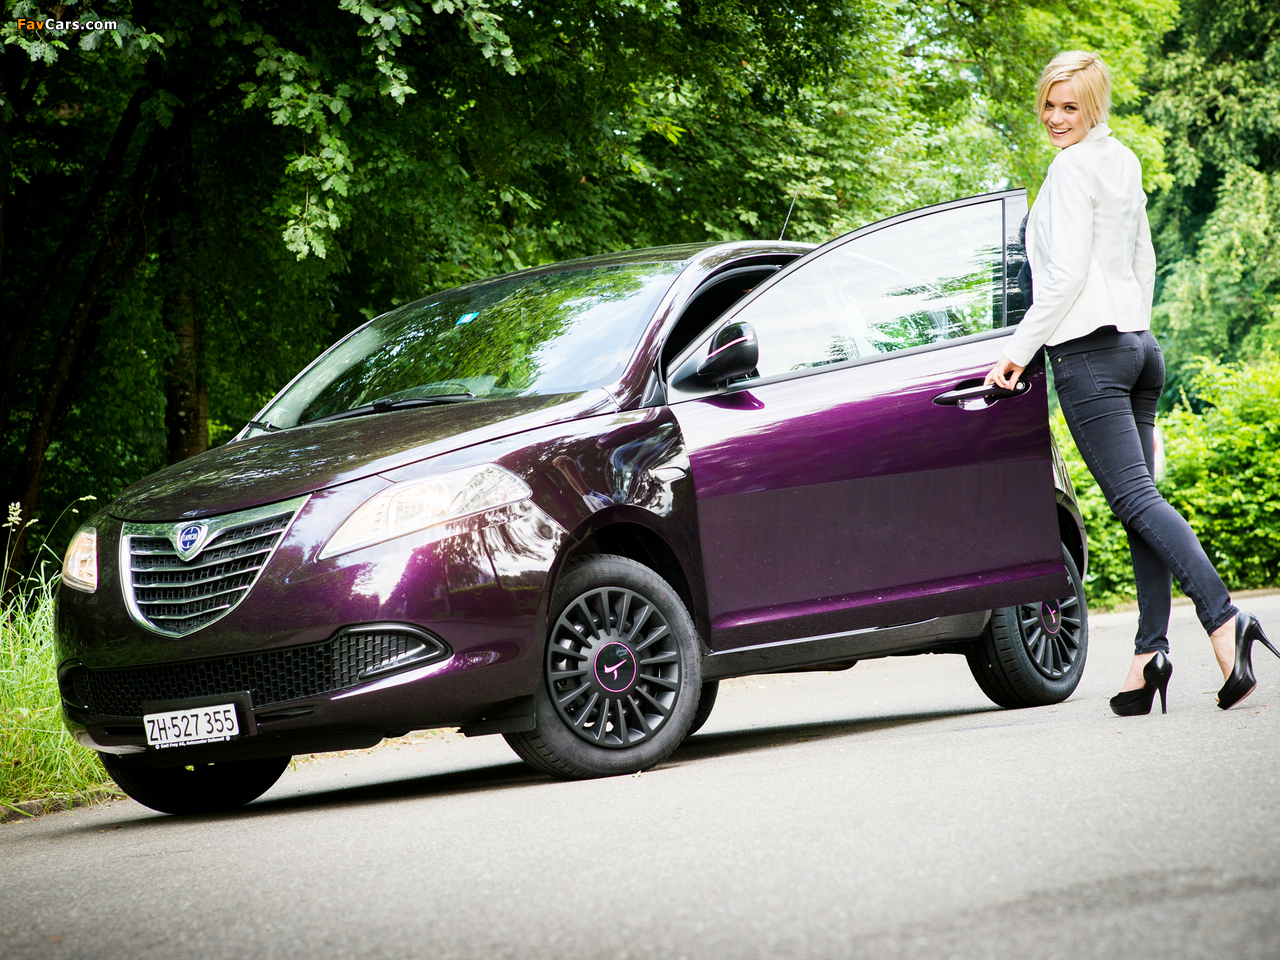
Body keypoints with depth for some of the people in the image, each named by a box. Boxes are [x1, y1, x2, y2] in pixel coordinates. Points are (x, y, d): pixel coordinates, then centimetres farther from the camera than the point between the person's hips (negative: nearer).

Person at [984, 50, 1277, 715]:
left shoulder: (1073, 167, -10)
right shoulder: (1123, 164, 16)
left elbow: (1067, 275, -16)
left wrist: (1020, 349, -11)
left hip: (1089, 353, -9)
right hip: (1139, 346, 9)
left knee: (1134, 498, -15)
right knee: (1140, 500, 5)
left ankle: (1223, 618, -28)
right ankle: (1150, 651, 2)